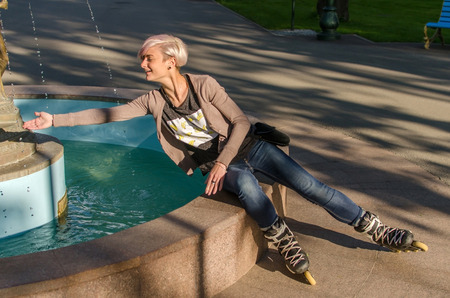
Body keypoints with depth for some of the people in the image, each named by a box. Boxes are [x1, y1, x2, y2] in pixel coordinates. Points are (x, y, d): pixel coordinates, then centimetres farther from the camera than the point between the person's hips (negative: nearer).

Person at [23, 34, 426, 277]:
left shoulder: (205, 85, -13)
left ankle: (377, 230, -4)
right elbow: (107, 114, -2)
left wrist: (222, 162, -20)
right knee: (246, 183, -36)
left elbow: (240, 123, -11)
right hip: (216, 166, 1)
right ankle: (286, 244, -27)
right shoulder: (154, 101, -3)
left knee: (310, 186, -11)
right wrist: (53, 119, -4)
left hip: (247, 147, -1)